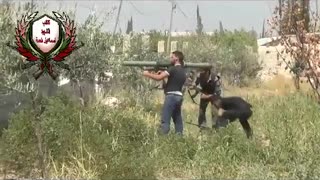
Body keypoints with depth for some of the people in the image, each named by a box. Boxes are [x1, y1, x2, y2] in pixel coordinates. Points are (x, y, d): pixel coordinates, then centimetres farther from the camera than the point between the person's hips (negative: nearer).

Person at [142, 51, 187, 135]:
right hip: (179, 96, 9)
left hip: (172, 96, -9)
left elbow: (159, 78, -14)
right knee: (178, 120, 12)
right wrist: (163, 73, 12)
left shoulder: (173, 69, -9)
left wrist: (147, 74, -2)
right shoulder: (183, 71, 18)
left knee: (165, 120, -9)